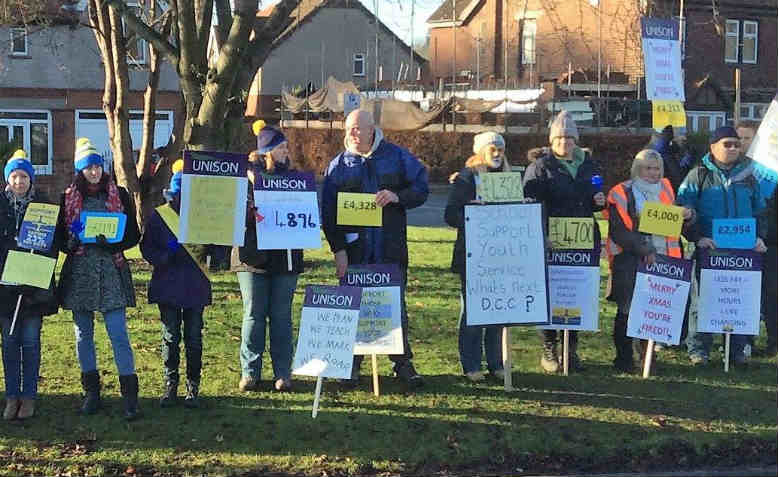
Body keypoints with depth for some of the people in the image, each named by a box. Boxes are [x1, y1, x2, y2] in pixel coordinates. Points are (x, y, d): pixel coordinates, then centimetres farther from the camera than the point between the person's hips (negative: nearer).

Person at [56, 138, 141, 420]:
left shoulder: (119, 195, 5)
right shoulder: (68, 199, 8)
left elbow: (133, 236, 4)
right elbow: (60, 237, 9)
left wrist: (112, 243, -14)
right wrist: (72, 242, -13)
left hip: (111, 272, -2)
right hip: (79, 272, 2)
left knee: (119, 334, -9)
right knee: (83, 335, 6)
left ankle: (130, 396, -8)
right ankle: (91, 393, 16)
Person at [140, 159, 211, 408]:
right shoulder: (158, 216, 5)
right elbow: (147, 247, 5)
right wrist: (165, 255, -13)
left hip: (195, 286, 0)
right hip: (167, 285, 0)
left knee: (194, 338, 3)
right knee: (170, 337, 5)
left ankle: (193, 387, 12)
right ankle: (170, 385, 14)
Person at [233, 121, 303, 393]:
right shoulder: (246, 175, 0)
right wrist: (251, 212, -21)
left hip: (285, 256, 2)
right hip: (253, 256, -2)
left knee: (281, 316, 5)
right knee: (253, 315, 2)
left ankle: (282, 373, 10)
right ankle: (249, 372, 9)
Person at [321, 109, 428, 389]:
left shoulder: (397, 157, 4)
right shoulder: (338, 165, 5)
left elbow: (422, 188, 4)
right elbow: (328, 212, 3)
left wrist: (397, 197, -15)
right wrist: (338, 249, -6)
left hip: (392, 249, 0)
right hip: (354, 249, 0)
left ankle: (402, 363, 12)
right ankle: (352, 364, 12)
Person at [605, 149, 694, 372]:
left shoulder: (665, 189, 16)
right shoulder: (621, 193, -2)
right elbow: (618, 231, -10)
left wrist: (687, 216, 0)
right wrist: (644, 250, -18)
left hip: (661, 260, 5)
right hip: (630, 261, -5)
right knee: (627, 311, -2)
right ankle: (623, 359, 6)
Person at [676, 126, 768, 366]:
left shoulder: (747, 176, 14)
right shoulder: (699, 176, 2)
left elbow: (759, 211, 19)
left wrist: (759, 237, 4)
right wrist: (696, 237, -14)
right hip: (709, 249, -3)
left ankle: (737, 349, 14)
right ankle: (698, 349, 7)